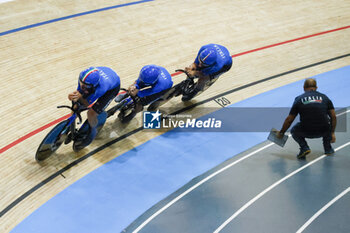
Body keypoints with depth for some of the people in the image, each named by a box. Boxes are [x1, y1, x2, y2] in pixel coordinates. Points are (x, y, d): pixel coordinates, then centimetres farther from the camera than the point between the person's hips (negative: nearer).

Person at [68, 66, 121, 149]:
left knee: (91, 113, -17)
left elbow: (87, 103, -31)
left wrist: (80, 97, -51)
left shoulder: (101, 88, -45)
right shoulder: (83, 78, -34)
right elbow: (79, 91, -14)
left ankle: (92, 131, 15)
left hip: (112, 87, -5)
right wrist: (75, 97, -36)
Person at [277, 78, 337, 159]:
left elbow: (289, 119, 12)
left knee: (294, 130, 31)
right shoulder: (324, 97, 13)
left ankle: (304, 147, 4)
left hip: (306, 132, -1)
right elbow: (334, 117, 12)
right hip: (324, 131, 2)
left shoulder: (299, 99, 9)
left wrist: (281, 133, 26)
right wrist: (332, 133, 24)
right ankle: (328, 148, 26)